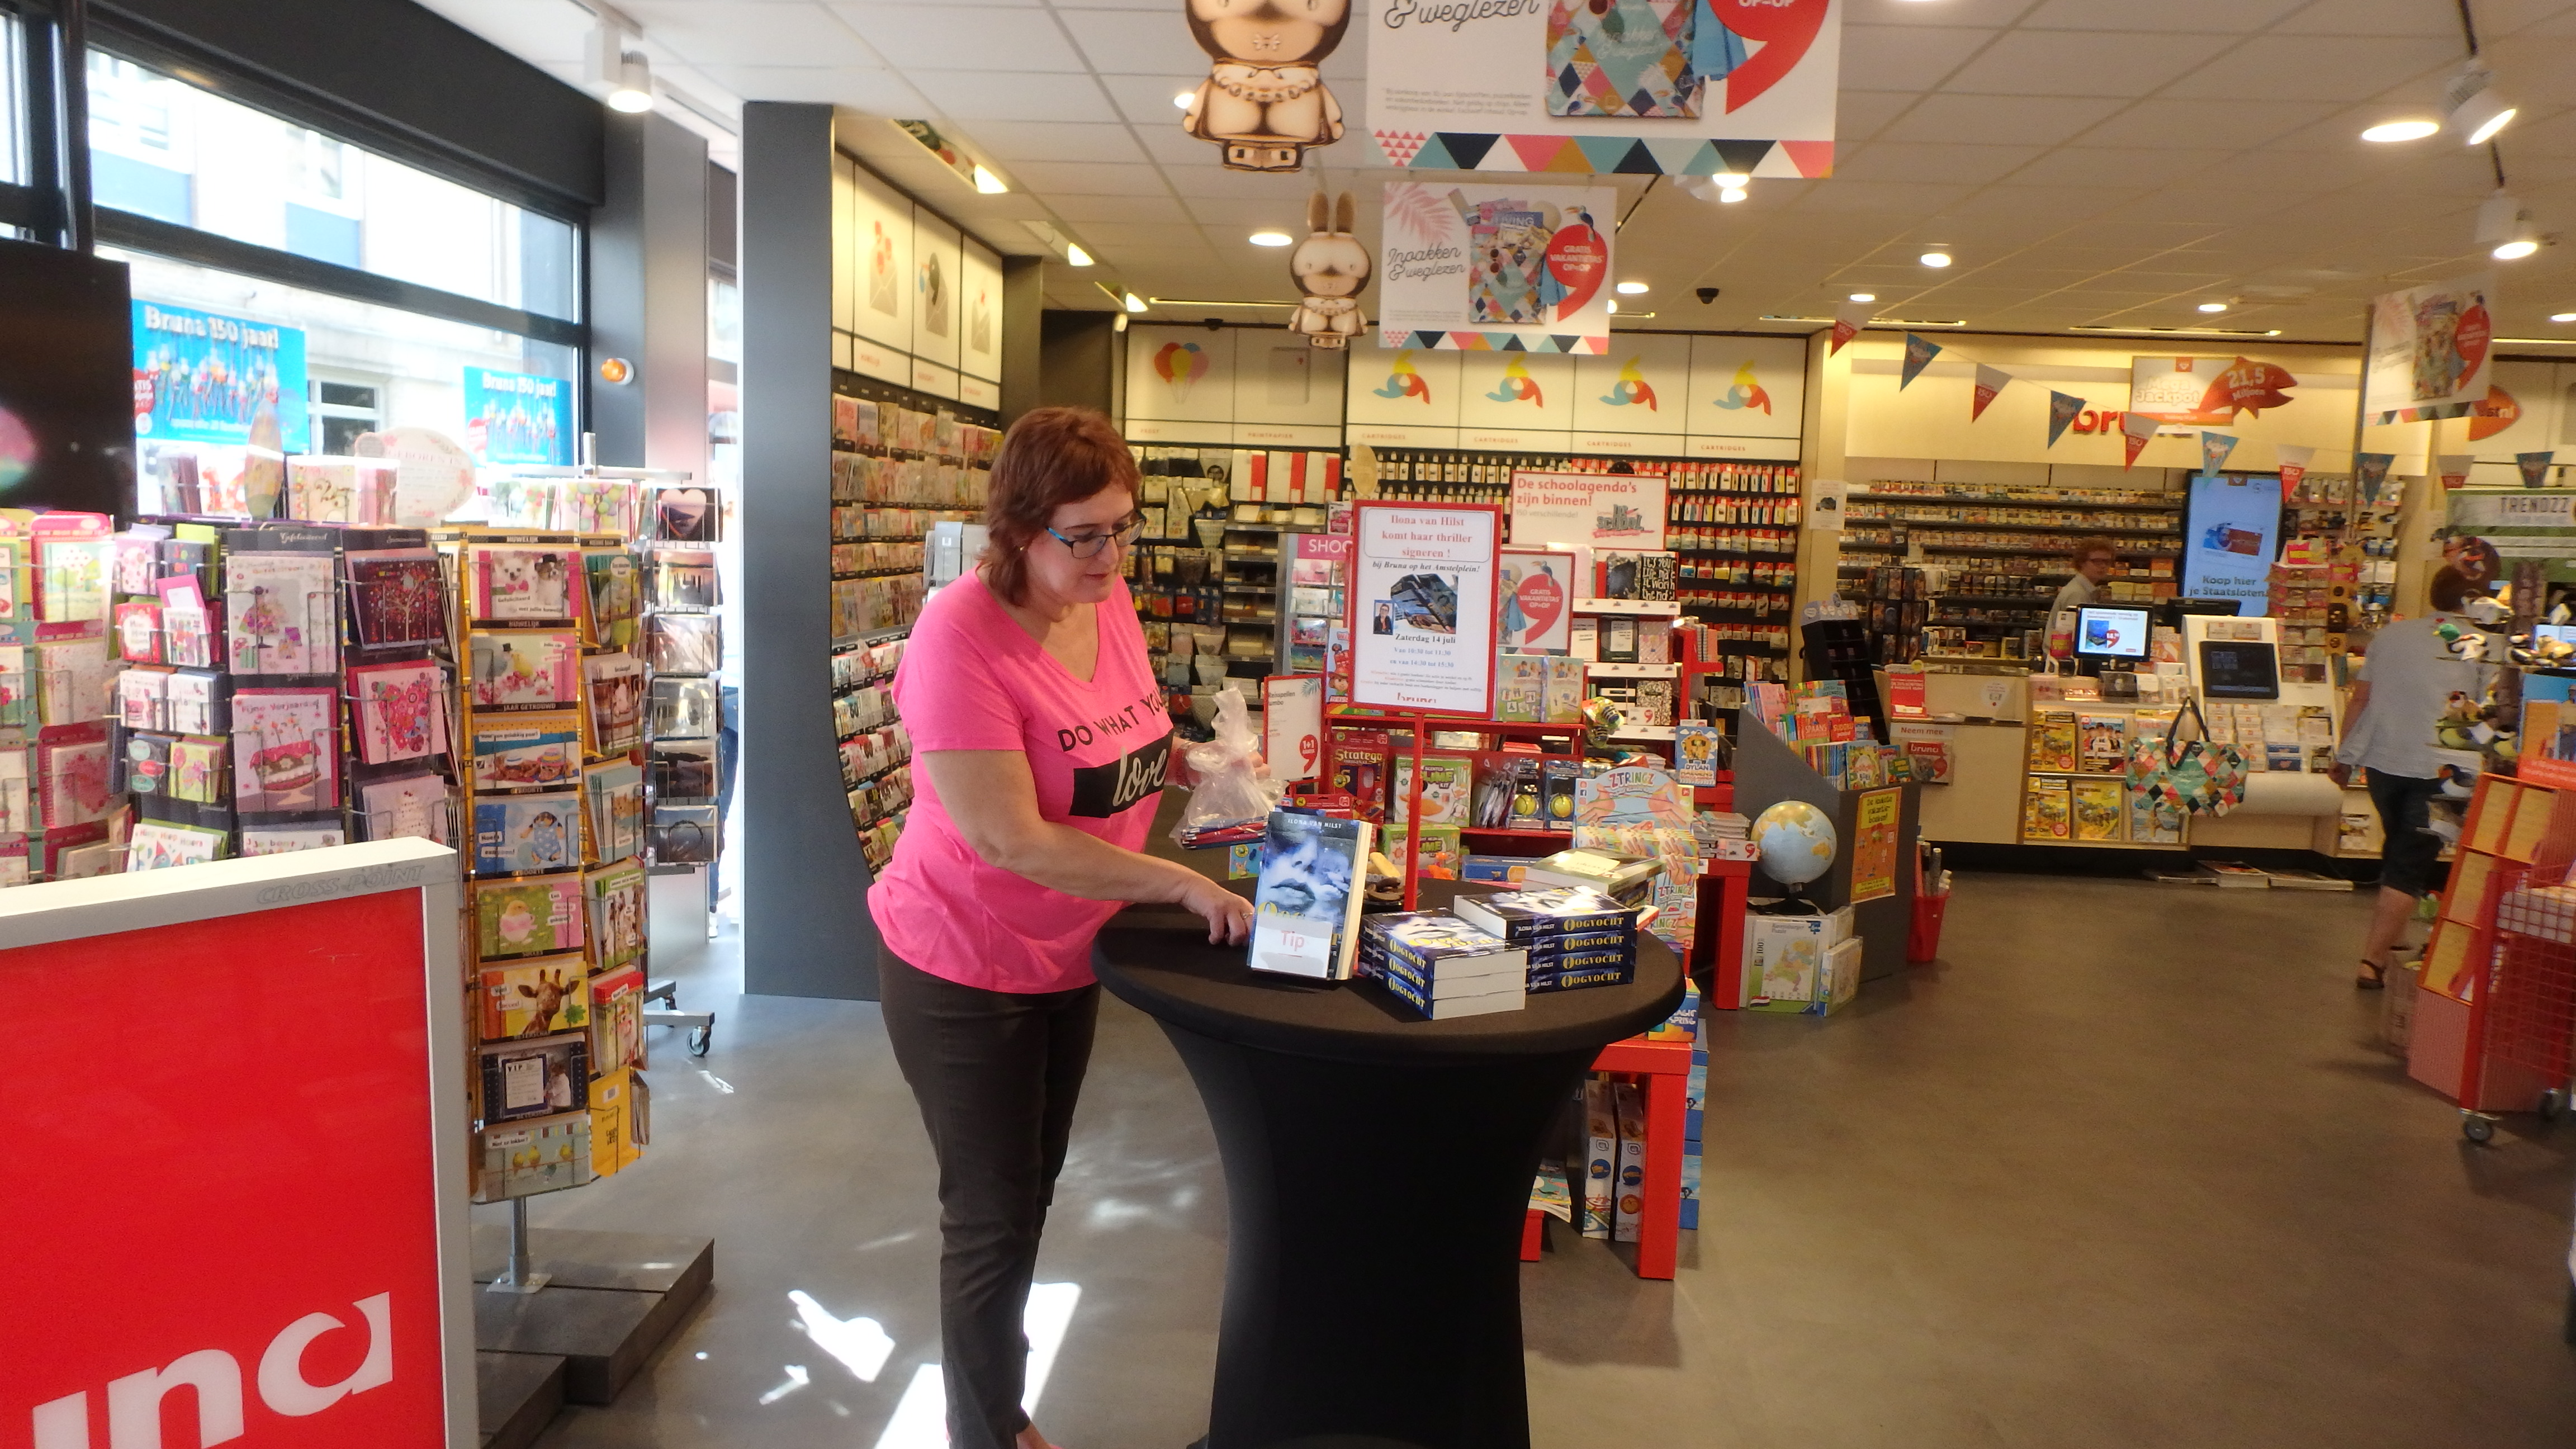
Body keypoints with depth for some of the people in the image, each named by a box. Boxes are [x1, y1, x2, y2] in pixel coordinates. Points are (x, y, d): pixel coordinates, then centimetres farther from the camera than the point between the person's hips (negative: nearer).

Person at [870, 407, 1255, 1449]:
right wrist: (1182, 884, -28)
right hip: (965, 970, -7)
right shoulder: (961, 634, -26)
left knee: (1029, 1194, 22)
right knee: (993, 1216, 7)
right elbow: (1009, 837, -29)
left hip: (1068, 957, 7)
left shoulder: (1108, 599, -4)